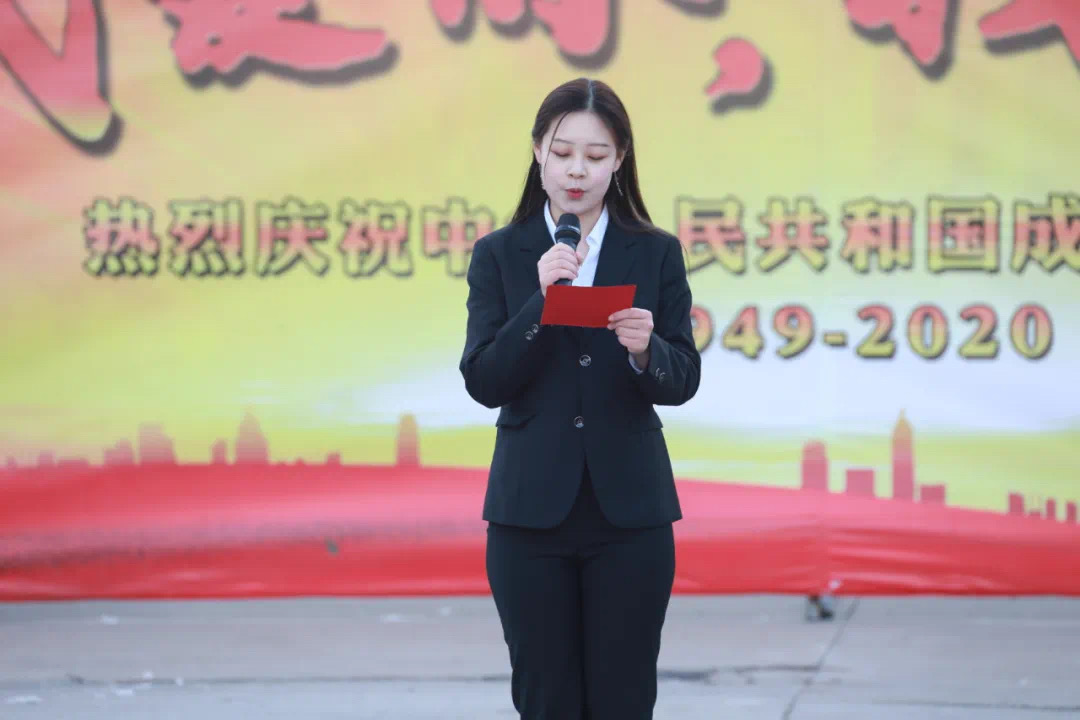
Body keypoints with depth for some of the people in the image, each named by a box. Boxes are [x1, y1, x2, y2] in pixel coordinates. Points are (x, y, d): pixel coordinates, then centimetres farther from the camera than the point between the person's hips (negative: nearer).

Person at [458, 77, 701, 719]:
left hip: (629, 510, 0)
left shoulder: (656, 253, 4)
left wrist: (645, 349, -22)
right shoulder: (499, 255, 3)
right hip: (531, 510, 0)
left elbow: (683, 382, -1)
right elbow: (484, 383, -6)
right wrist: (540, 301, -18)